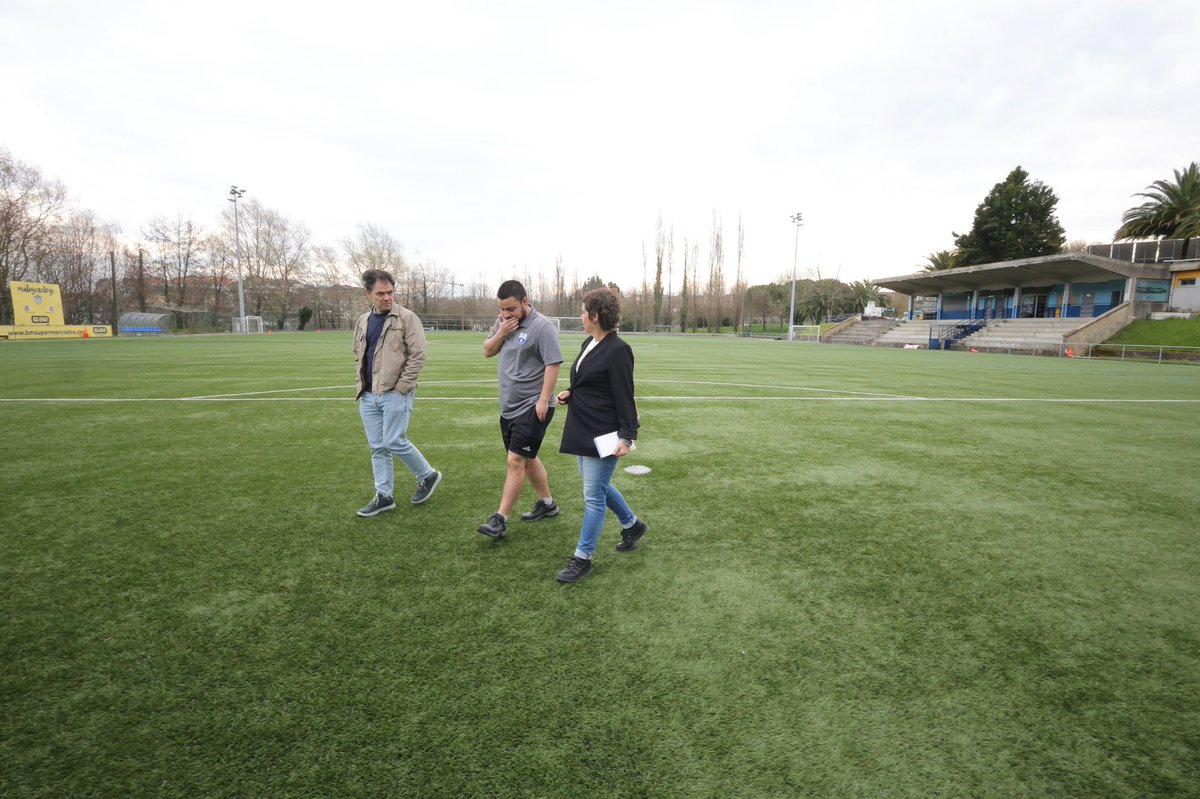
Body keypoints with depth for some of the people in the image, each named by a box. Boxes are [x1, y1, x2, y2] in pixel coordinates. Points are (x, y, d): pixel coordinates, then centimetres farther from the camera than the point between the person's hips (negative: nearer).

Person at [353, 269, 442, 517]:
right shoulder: (362, 322, 13)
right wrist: (362, 384, 10)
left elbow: (417, 355, -12)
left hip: (395, 394, -6)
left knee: (394, 443, -6)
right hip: (368, 396, 7)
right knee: (377, 447, 9)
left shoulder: (406, 318, -7)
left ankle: (428, 476, 16)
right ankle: (383, 496, 19)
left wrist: (401, 387, -14)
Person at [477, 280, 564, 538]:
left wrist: (543, 401, -21)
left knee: (516, 460, -8)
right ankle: (547, 503, 33)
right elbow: (488, 351, 13)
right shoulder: (502, 322, 9)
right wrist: (500, 333, -6)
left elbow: (552, 365, -18)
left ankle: (500, 519, -1)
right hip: (509, 406, 9)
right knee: (527, 458, 17)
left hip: (532, 408, -8)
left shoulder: (541, 326, -16)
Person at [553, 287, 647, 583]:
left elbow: (624, 396, -18)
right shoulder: (589, 344, 10)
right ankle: (632, 524, 42)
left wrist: (628, 436, -20)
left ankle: (582, 558, 14)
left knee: (594, 495, 1)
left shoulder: (617, 350, -17)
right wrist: (570, 393, 4)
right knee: (598, 487, 21)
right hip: (582, 431, 10)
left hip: (603, 435, -10)